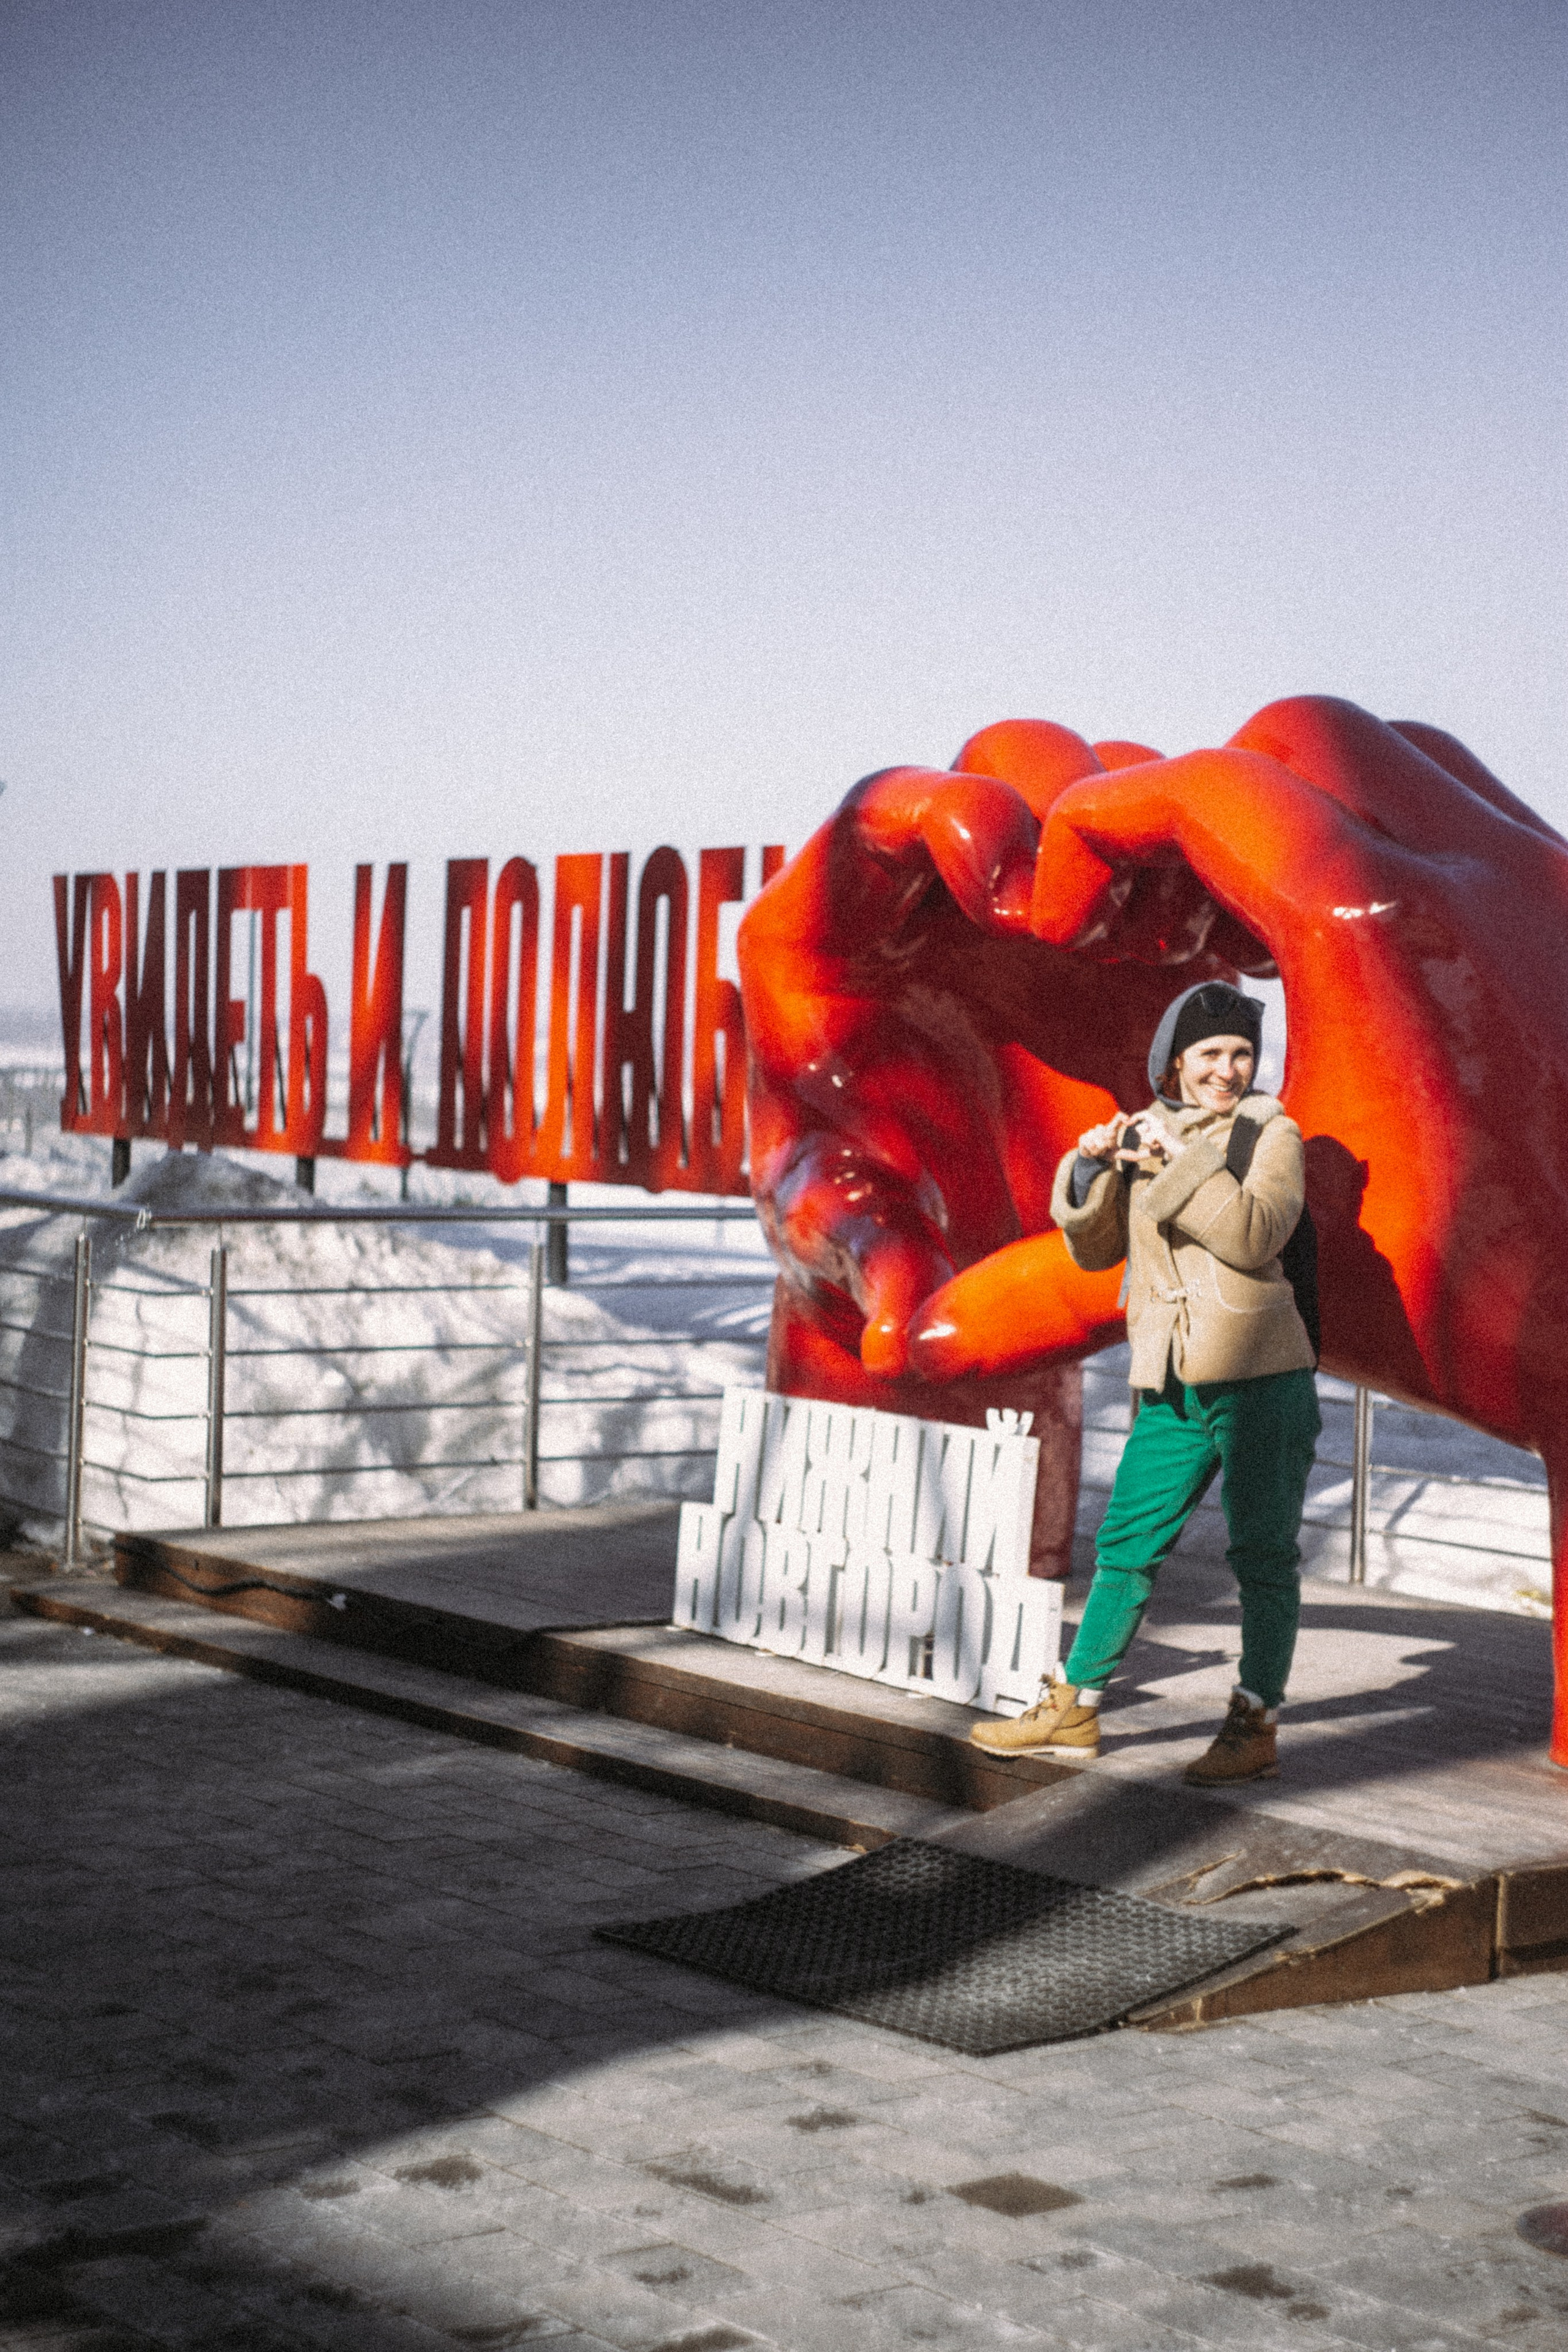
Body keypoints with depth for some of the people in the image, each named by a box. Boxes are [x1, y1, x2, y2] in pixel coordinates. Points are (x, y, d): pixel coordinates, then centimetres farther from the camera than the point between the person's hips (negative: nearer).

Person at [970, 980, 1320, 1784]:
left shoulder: (1270, 1133, -2)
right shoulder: (1147, 1133, 11)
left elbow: (1255, 1235, -19)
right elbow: (1094, 1249, 11)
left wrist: (1177, 1165, -21)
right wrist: (1090, 1172, -5)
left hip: (1259, 1381, -5)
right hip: (1173, 1386, 5)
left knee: (1263, 1556, 2)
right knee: (1126, 1546, 9)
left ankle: (1255, 1726, 10)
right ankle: (1073, 1712, 18)